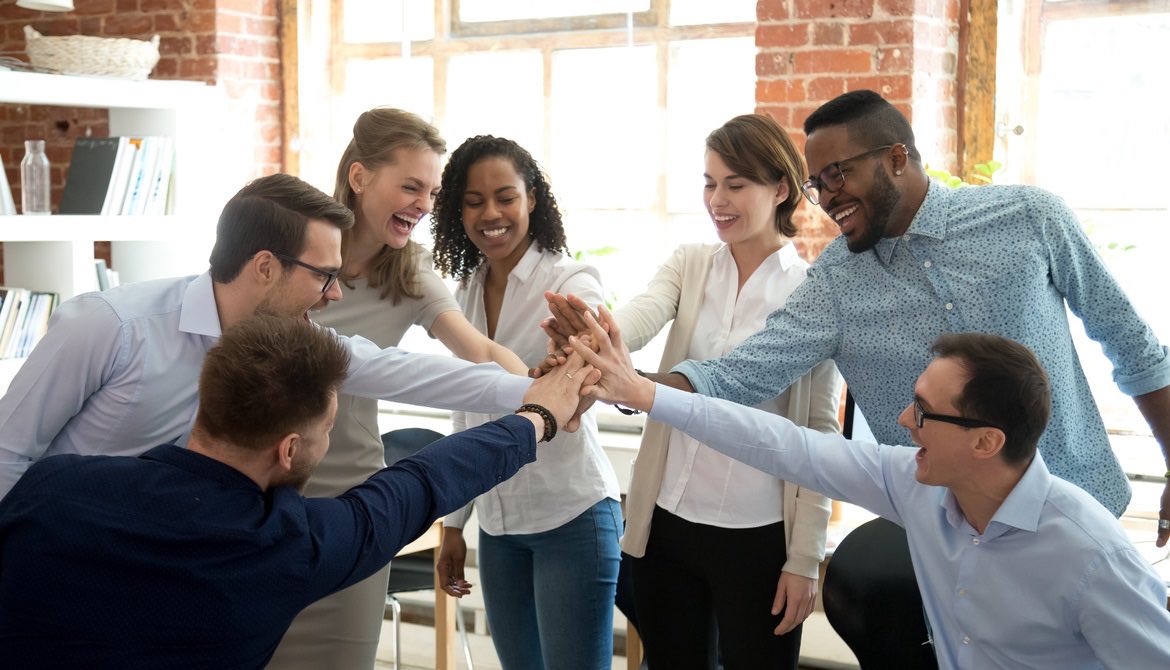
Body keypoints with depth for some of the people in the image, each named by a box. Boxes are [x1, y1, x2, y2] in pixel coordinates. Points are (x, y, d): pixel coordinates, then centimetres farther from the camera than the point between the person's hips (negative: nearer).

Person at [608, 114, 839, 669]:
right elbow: (641, 316, -18)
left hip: (758, 534, -3)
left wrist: (805, 557, -7)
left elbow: (820, 433, -5)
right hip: (668, 520, 4)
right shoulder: (689, 264, 3)